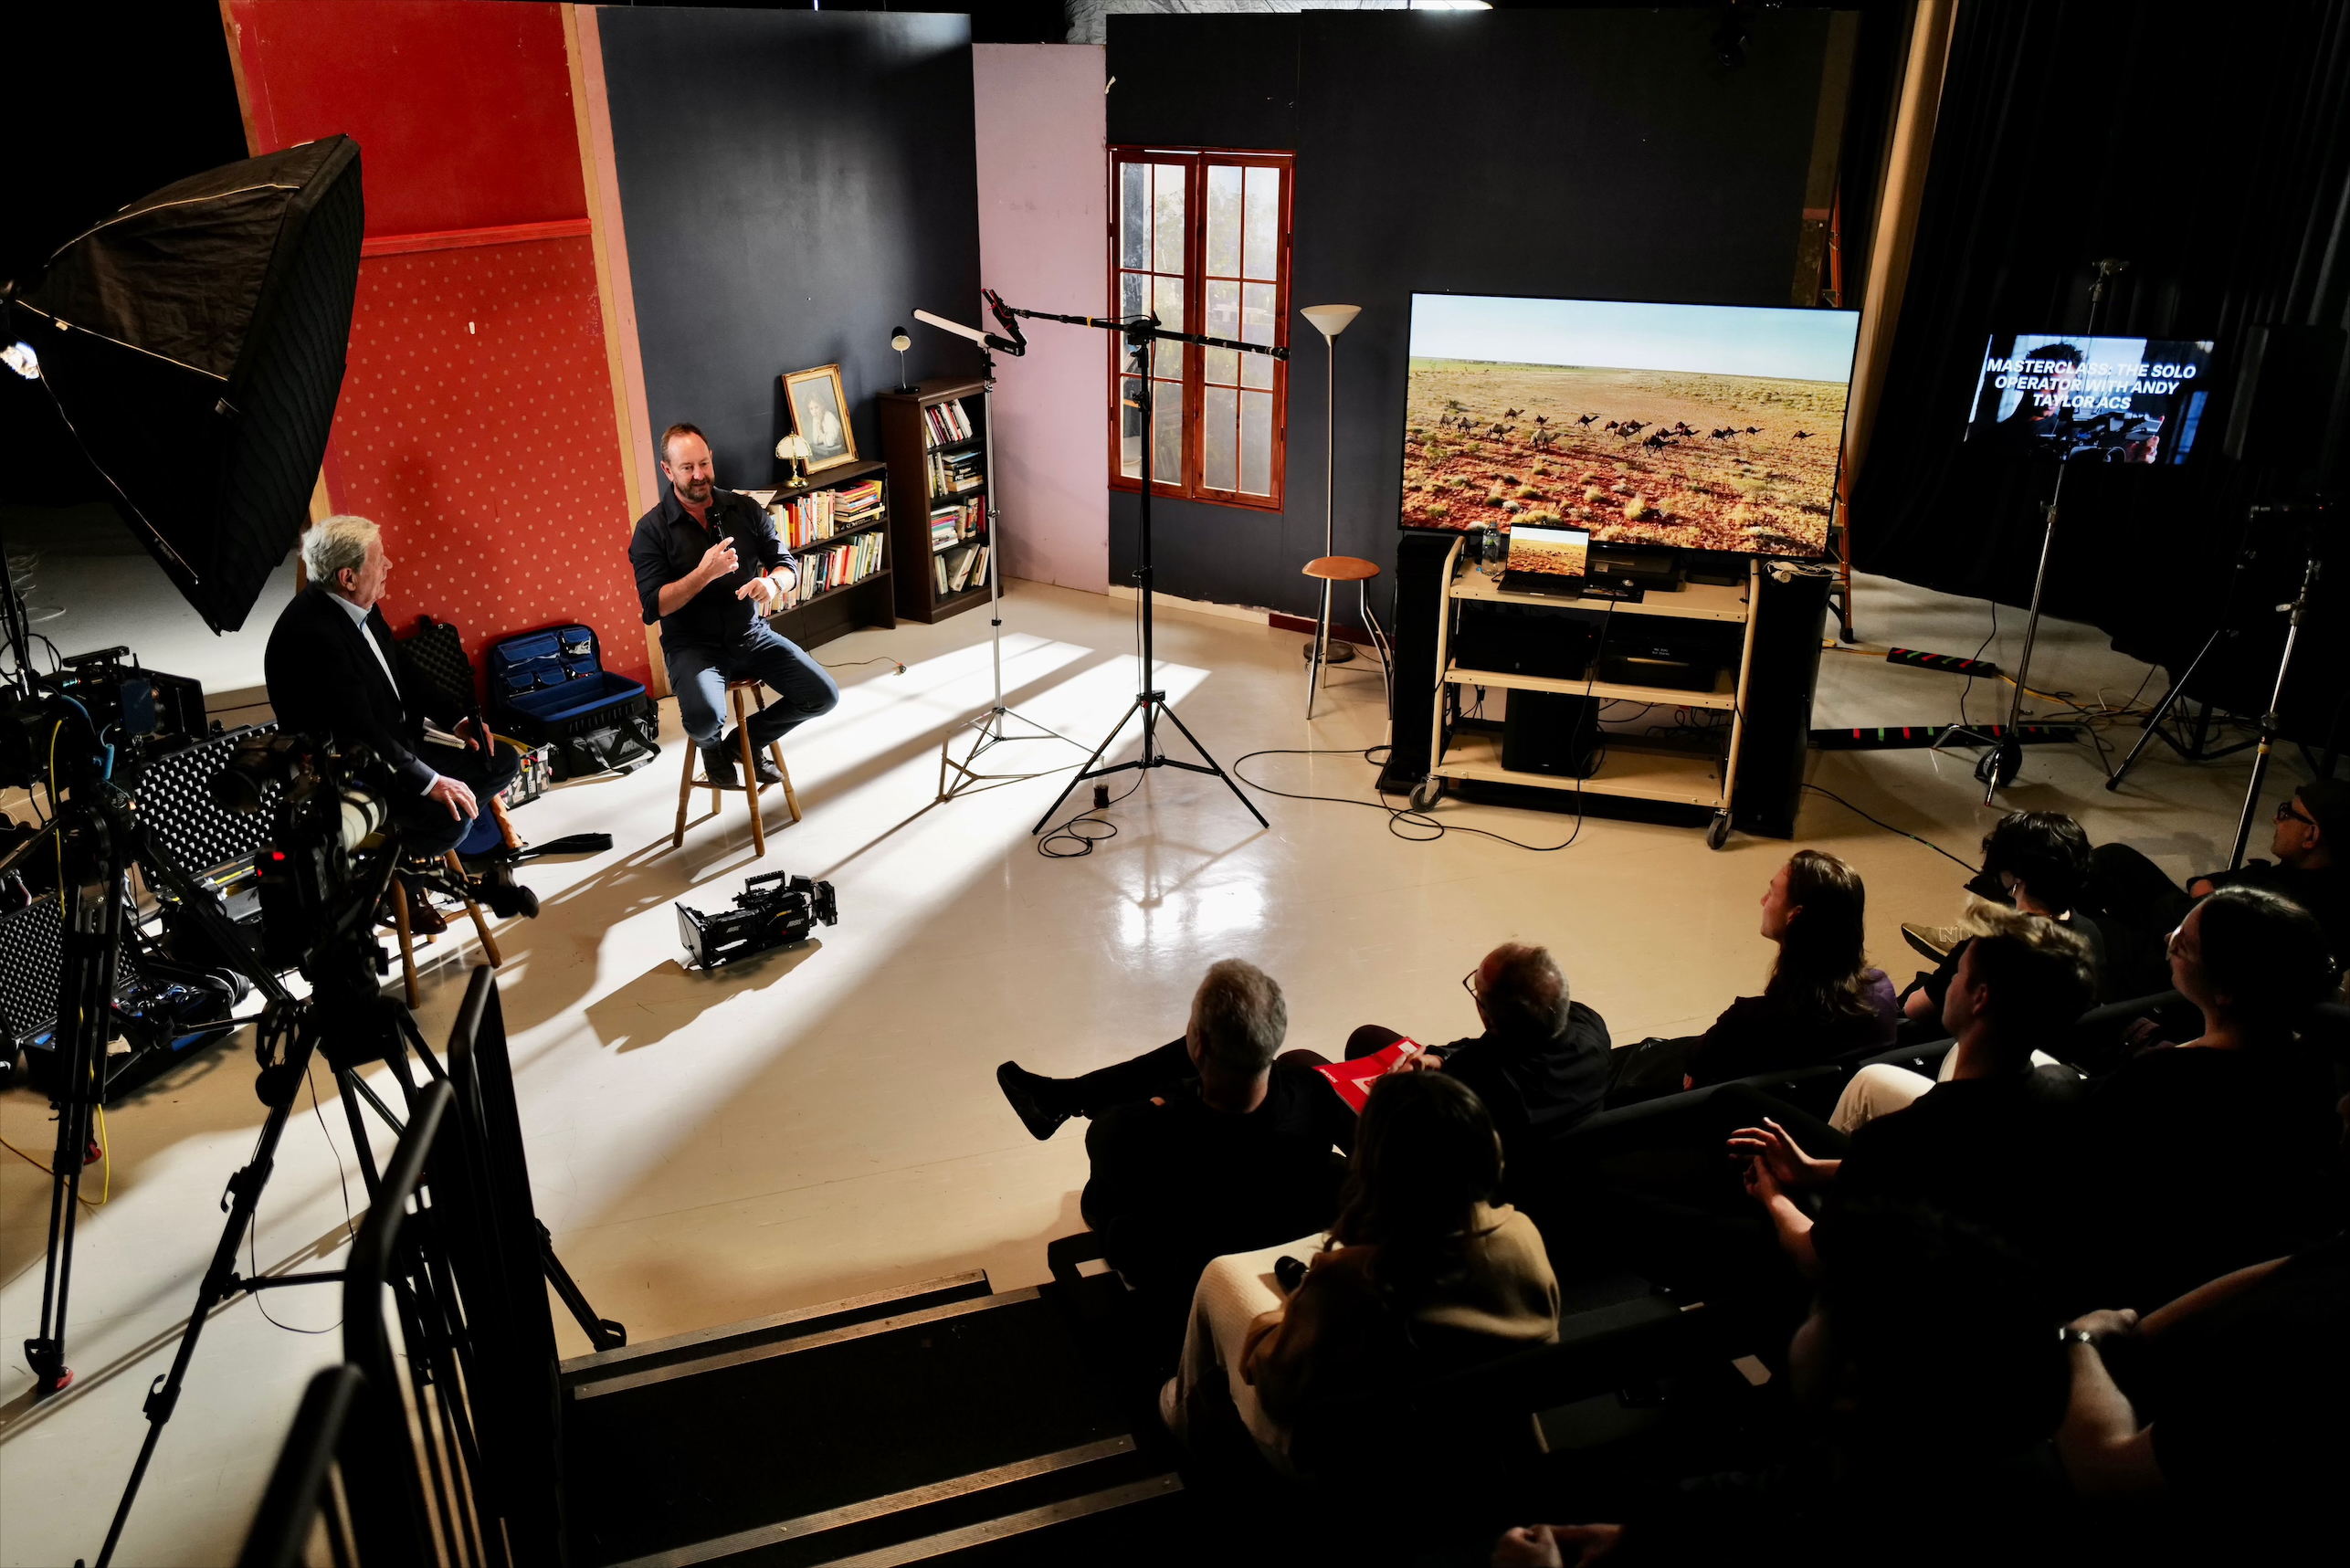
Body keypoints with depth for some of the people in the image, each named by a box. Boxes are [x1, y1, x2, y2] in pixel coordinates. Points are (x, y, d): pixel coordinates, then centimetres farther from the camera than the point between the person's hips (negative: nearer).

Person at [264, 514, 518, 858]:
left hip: (398, 742, 10)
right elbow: (358, 734, -28)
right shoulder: (312, 636, -27)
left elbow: (399, 677, 16)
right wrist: (429, 782, -28)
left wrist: (451, 720, 6)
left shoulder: (359, 606, 2)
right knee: (448, 814, -28)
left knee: (501, 762, 5)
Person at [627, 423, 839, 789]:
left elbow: (788, 566, 3)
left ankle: (747, 741, 15)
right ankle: (712, 746, 9)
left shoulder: (745, 509, 3)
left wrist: (773, 583, -22)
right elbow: (654, 606, -13)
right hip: (694, 646, -4)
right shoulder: (651, 530, -7)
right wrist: (705, 573, -27)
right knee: (705, 718, -33)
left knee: (823, 695, -13)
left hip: (753, 636, 4)